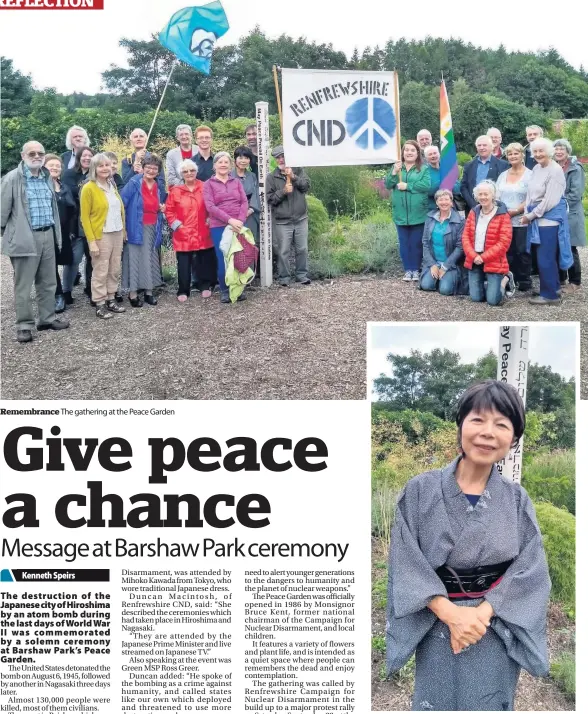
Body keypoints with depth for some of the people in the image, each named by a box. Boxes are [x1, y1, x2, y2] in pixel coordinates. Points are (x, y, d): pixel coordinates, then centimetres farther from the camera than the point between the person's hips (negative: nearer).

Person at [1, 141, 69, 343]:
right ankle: (24, 326, 8)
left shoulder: (47, 177, 13)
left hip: (48, 235, 6)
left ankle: (47, 318, 27)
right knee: (23, 285, 0)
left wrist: (56, 233, 18)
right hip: (25, 238, -6)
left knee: (48, 282, 14)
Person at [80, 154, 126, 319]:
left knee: (115, 270, 11)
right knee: (100, 272, -1)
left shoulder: (112, 185, 12)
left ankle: (110, 299, 21)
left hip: (117, 233, 6)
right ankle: (100, 304, 6)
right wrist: (92, 241, -15)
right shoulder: (88, 188, -9)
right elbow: (85, 217, -10)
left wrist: (124, 231, 10)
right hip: (101, 235, -6)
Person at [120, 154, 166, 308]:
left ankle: (148, 291, 17)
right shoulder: (134, 183, -10)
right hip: (135, 228, -6)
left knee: (150, 259, 9)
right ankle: (133, 293, 2)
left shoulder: (158, 186, 10)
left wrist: (162, 208, 3)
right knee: (135, 259, -4)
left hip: (153, 228, 6)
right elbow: (121, 203, -12)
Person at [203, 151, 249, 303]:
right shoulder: (208, 184, 4)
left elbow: (244, 202, 6)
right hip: (219, 227, -2)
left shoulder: (236, 182, 13)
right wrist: (230, 220, -17)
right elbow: (210, 206, -8)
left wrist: (240, 220, -12)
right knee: (222, 259, -1)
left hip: (238, 225, 2)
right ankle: (224, 290, 11)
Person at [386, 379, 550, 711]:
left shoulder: (517, 500, -1)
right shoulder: (420, 491, -6)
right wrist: (451, 613, -19)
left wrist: (482, 614, -17)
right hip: (437, 631, -1)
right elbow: (405, 564, -9)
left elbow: (532, 571, -6)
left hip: (498, 633, 1)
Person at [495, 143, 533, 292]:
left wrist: (515, 211, -15)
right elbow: (496, 197, 13)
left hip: (521, 221, -5)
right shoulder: (502, 175, 15)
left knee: (522, 252, -1)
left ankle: (524, 282, 8)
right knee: (507, 252, 5)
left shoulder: (529, 175, -2)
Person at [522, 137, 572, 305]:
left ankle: (550, 295, 4)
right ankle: (552, 290, 23)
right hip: (537, 218, 8)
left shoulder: (555, 170, -13)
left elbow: (550, 201, -18)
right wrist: (527, 213, 1)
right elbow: (530, 193, 14)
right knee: (546, 257, 13)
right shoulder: (536, 168, 12)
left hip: (549, 219, -8)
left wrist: (530, 215, -12)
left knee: (545, 258, -5)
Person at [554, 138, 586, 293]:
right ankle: (560, 279, 19)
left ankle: (575, 282, 6)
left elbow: (575, 194, -14)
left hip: (569, 215, -6)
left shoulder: (575, 169, -6)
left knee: (569, 249, -3)